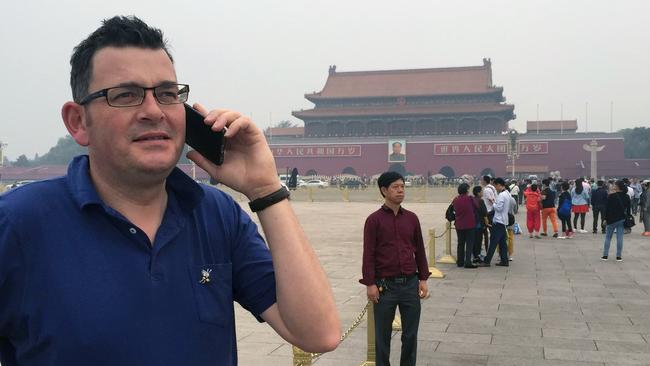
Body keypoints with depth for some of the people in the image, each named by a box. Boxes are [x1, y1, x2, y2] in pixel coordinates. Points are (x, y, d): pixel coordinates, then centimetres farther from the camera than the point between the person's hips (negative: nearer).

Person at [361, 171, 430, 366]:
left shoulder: (411, 218, 6)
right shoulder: (374, 219, -5)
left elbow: (419, 250, 12)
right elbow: (368, 254, -6)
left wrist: (423, 279, 7)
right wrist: (370, 284, -10)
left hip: (410, 284, 3)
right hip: (385, 285, -3)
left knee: (410, 334, 10)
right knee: (383, 334, 8)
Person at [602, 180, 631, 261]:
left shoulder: (611, 196, -13)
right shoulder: (626, 197, 2)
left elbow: (607, 208, -10)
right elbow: (628, 208, 8)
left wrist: (605, 218, -2)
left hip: (612, 219, -3)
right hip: (622, 219, 4)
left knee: (608, 237, 7)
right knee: (620, 237, 5)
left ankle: (605, 255, 6)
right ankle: (619, 256, 5)